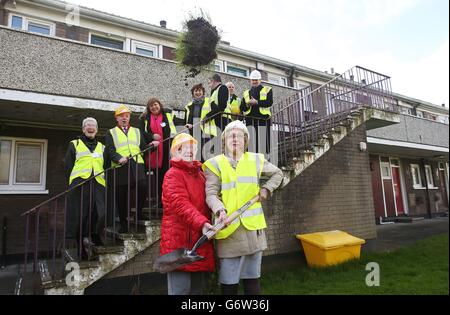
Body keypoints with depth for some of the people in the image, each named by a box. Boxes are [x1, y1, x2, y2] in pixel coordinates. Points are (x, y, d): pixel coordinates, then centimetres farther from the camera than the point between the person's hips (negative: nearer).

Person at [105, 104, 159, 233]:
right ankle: (123, 223, 15)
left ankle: (139, 212, 3)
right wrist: (119, 158, -18)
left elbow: (143, 147, 17)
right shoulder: (111, 133, 15)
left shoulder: (137, 131, 24)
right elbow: (110, 150, 1)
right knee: (121, 197, 2)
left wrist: (151, 145, -4)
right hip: (120, 167, -1)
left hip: (137, 164, 1)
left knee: (143, 186, -20)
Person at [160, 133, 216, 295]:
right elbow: (181, 204, -22)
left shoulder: (200, 174, 17)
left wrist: (207, 224, 15)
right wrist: (201, 223, -33)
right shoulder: (172, 175, -7)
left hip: (201, 239, 8)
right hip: (180, 240, -7)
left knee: (198, 287, 16)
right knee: (181, 288, -3)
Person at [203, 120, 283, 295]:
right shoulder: (215, 163, 1)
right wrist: (220, 210, -27)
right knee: (228, 281, 4)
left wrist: (266, 189, 9)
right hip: (228, 230, -3)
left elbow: (277, 174, 25)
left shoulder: (256, 160, 10)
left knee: (253, 278, 15)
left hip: (253, 228, 3)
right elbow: (211, 193, -9)